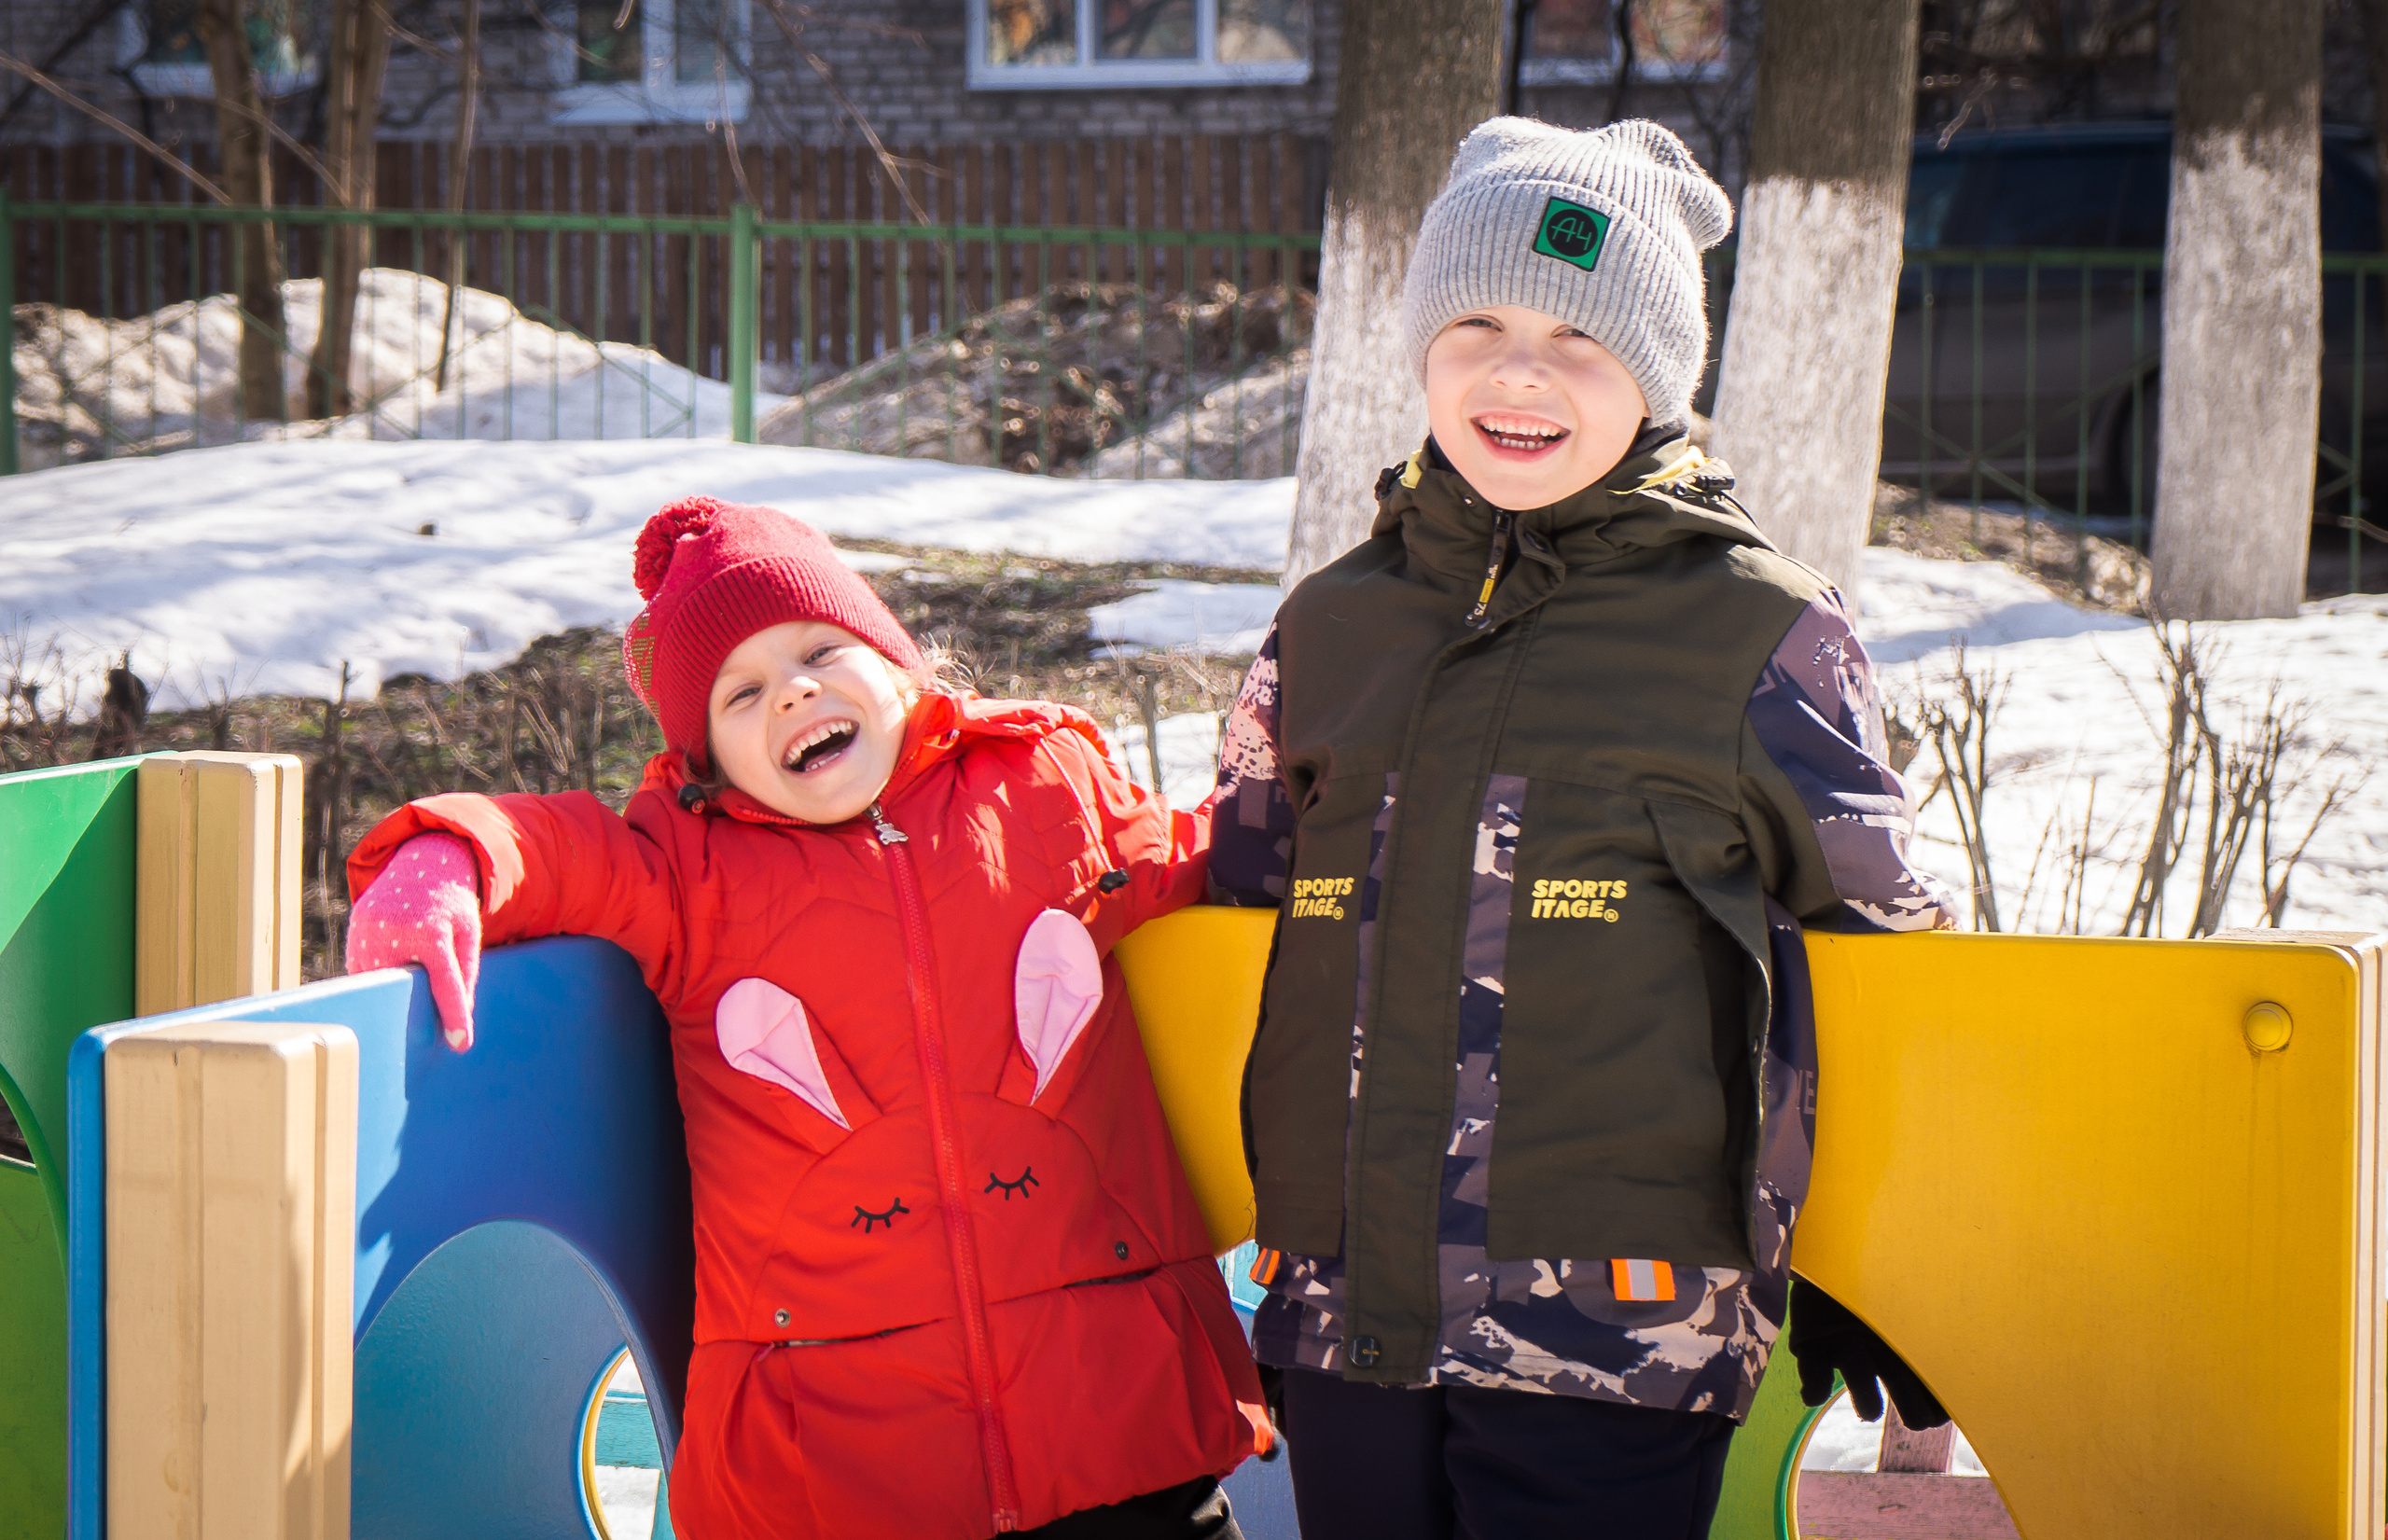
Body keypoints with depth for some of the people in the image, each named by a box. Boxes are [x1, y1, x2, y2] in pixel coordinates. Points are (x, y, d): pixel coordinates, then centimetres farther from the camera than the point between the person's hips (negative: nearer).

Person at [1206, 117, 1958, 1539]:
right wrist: (1268, 1228, 19)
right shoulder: (1330, 626, 12)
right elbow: (1233, 920, 22)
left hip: (1620, 1333, -4)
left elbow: (1882, 952, 7)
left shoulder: (1763, 637, 1)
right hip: (1343, 1321, 4)